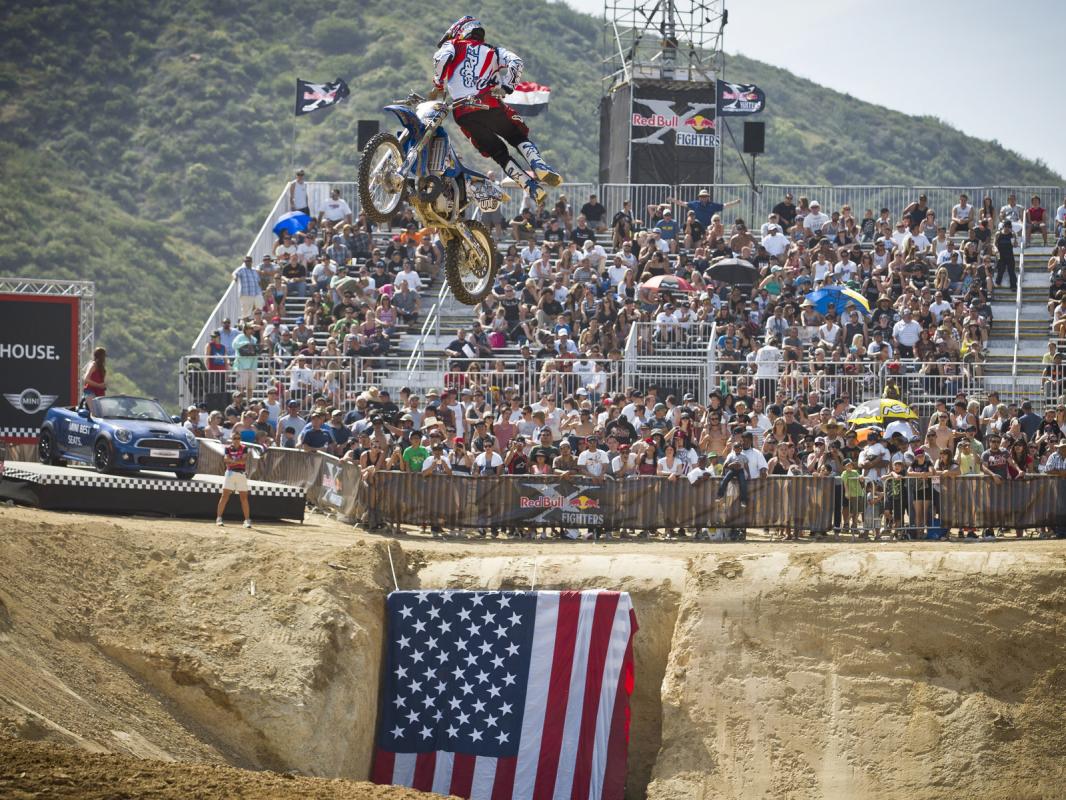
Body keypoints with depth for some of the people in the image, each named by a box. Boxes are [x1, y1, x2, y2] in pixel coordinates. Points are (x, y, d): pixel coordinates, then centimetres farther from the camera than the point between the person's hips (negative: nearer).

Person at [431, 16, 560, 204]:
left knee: (499, 153, 8)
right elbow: (515, 62, 6)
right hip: (490, 106, 1)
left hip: (463, 114, -1)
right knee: (520, 138, 16)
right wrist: (506, 87, 7)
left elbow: (441, 58, -5)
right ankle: (541, 169, -13)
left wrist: (438, 86, 7)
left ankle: (533, 189, -6)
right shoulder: (492, 51, 23)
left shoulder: (452, 46, 17)